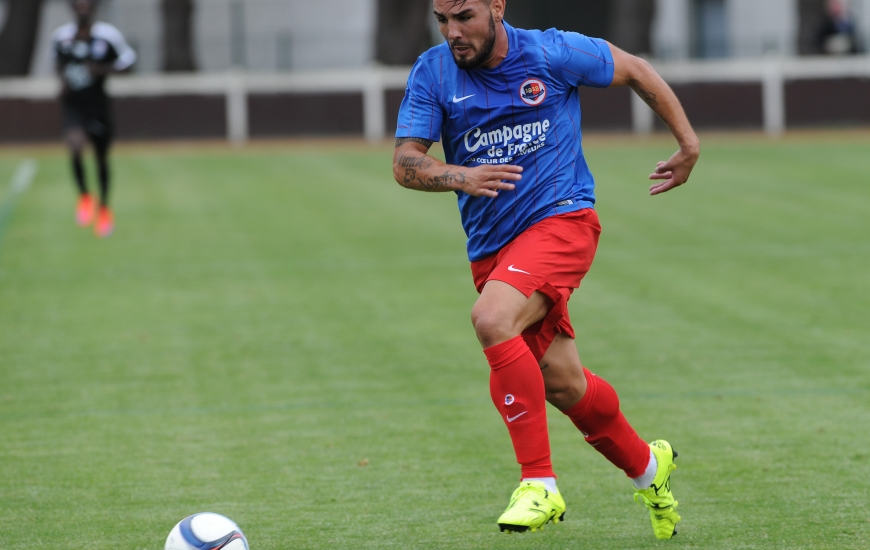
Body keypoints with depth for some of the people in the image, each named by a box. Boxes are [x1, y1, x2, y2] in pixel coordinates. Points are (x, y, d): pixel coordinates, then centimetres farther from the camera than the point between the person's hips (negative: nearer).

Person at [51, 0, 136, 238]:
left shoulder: (108, 35, -9)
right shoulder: (61, 37, 0)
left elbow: (127, 60, 2)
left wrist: (103, 69, -15)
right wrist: (64, 79, 2)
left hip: (98, 104, 0)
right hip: (73, 105, 0)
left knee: (102, 158, 12)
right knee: (75, 146, -26)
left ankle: (104, 209, 33)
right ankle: (84, 196, -2)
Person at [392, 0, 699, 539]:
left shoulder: (553, 52, -7)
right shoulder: (433, 72, 0)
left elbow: (635, 70, 9)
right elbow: (405, 162, -4)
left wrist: (689, 144, 11)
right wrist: (461, 177, -24)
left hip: (561, 218, -5)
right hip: (491, 247, 5)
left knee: (491, 319, -31)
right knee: (562, 384, 8)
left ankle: (540, 485, -26)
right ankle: (646, 465, 37)